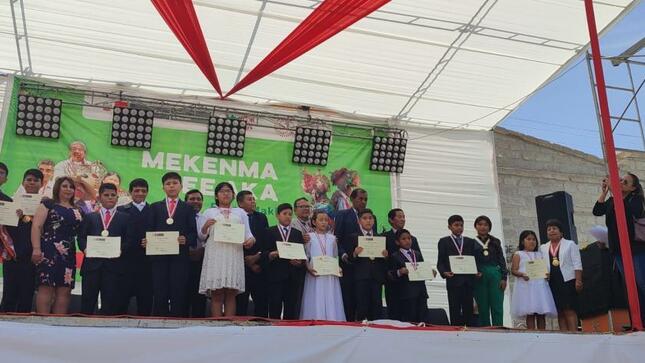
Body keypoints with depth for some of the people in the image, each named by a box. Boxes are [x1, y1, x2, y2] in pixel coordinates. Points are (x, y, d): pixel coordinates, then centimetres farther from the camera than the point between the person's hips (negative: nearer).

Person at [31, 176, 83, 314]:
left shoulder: (76, 210, 17)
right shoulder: (48, 204, 4)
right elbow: (36, 226, -4)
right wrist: (36, 248, -15)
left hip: (68, 255, 5)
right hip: (49, 252, -5)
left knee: (65, 290, 1)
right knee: (46, 287, -10)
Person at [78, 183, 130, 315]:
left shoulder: (125, 218, 14)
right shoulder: (89, 217, 19)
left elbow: (128, 240, 5)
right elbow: (81, 237, 10)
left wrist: (120, 249, -14)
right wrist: (85, 248, -10)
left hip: (114, 264, -1)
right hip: (92, 263, 1)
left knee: (110, 303, -2)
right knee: (87, 301, 1)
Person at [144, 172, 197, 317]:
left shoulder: (188, 209, 14)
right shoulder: (155, 207, 18)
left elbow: (193, 233, 4)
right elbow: (149, 230, 8)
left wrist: (186, 239, -16)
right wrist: (146, 241, -12)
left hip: (180, 256, -1)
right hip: (159, 256, 1)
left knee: (179, 294, -4)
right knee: (159, 294, -1)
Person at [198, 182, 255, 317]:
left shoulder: (240, 212, 20)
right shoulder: (209, 212, 16)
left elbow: (247, 232, 11)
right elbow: (202, 235, 11)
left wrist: (251, 239, -11)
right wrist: (205, 226, -10)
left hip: (234, 255, 1)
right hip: (215, 254, -1)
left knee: (231, 294, -1)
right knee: (216, 294, -6)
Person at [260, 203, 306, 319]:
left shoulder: (297, 233, 19)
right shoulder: (269, 232, 11)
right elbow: (264, 254, 2)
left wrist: (300, 261, -9)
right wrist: (271, 255, -18)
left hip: (294, 276, 2)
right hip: (275, 274, -2)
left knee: (292, 309, -1)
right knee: (275, 309, -4)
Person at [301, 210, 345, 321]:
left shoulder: (332, 238, 12)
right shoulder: (309, 237, 2)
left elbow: (335, 257, 16)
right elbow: (305, 256, 0)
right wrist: (309, 268, -15)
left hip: (330, 276, 3)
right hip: (315, 275, -3)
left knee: (331, 302, 1)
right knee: (316, 302, -4)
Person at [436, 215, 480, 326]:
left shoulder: (470, 242, 18)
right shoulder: (444, 242, 9)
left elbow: (475, 260, 15)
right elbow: (440, 262, 5)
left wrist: (477, 271, -4)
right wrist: (444, 272, -13)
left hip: (468, 280, 3)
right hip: (453, 280, -2)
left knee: (468, 310, 2)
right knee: (455, 311, -2)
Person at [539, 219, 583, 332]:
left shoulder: (570, 244, 9)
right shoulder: (543, 248, 16)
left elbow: (577, 264, 1)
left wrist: (578, 280, -8)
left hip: (567, 280, -3)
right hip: (552, 283, 3)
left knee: (569, 310, -10)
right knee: (559, 311, 1)